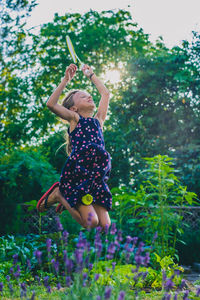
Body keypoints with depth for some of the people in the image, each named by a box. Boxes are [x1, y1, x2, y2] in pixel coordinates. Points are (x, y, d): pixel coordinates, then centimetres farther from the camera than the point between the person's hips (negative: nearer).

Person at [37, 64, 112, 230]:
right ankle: (58, 194, 8)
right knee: (91, 222, -16)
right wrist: (66, 80, -2)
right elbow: (51, 104, -5)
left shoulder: (98, 120, 26)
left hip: (97, 177, 6)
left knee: (104, 224, -5)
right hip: (77, 172, -6)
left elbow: (106, 94, 38)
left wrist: (91, 75, 42)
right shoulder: (74, 118, 11)